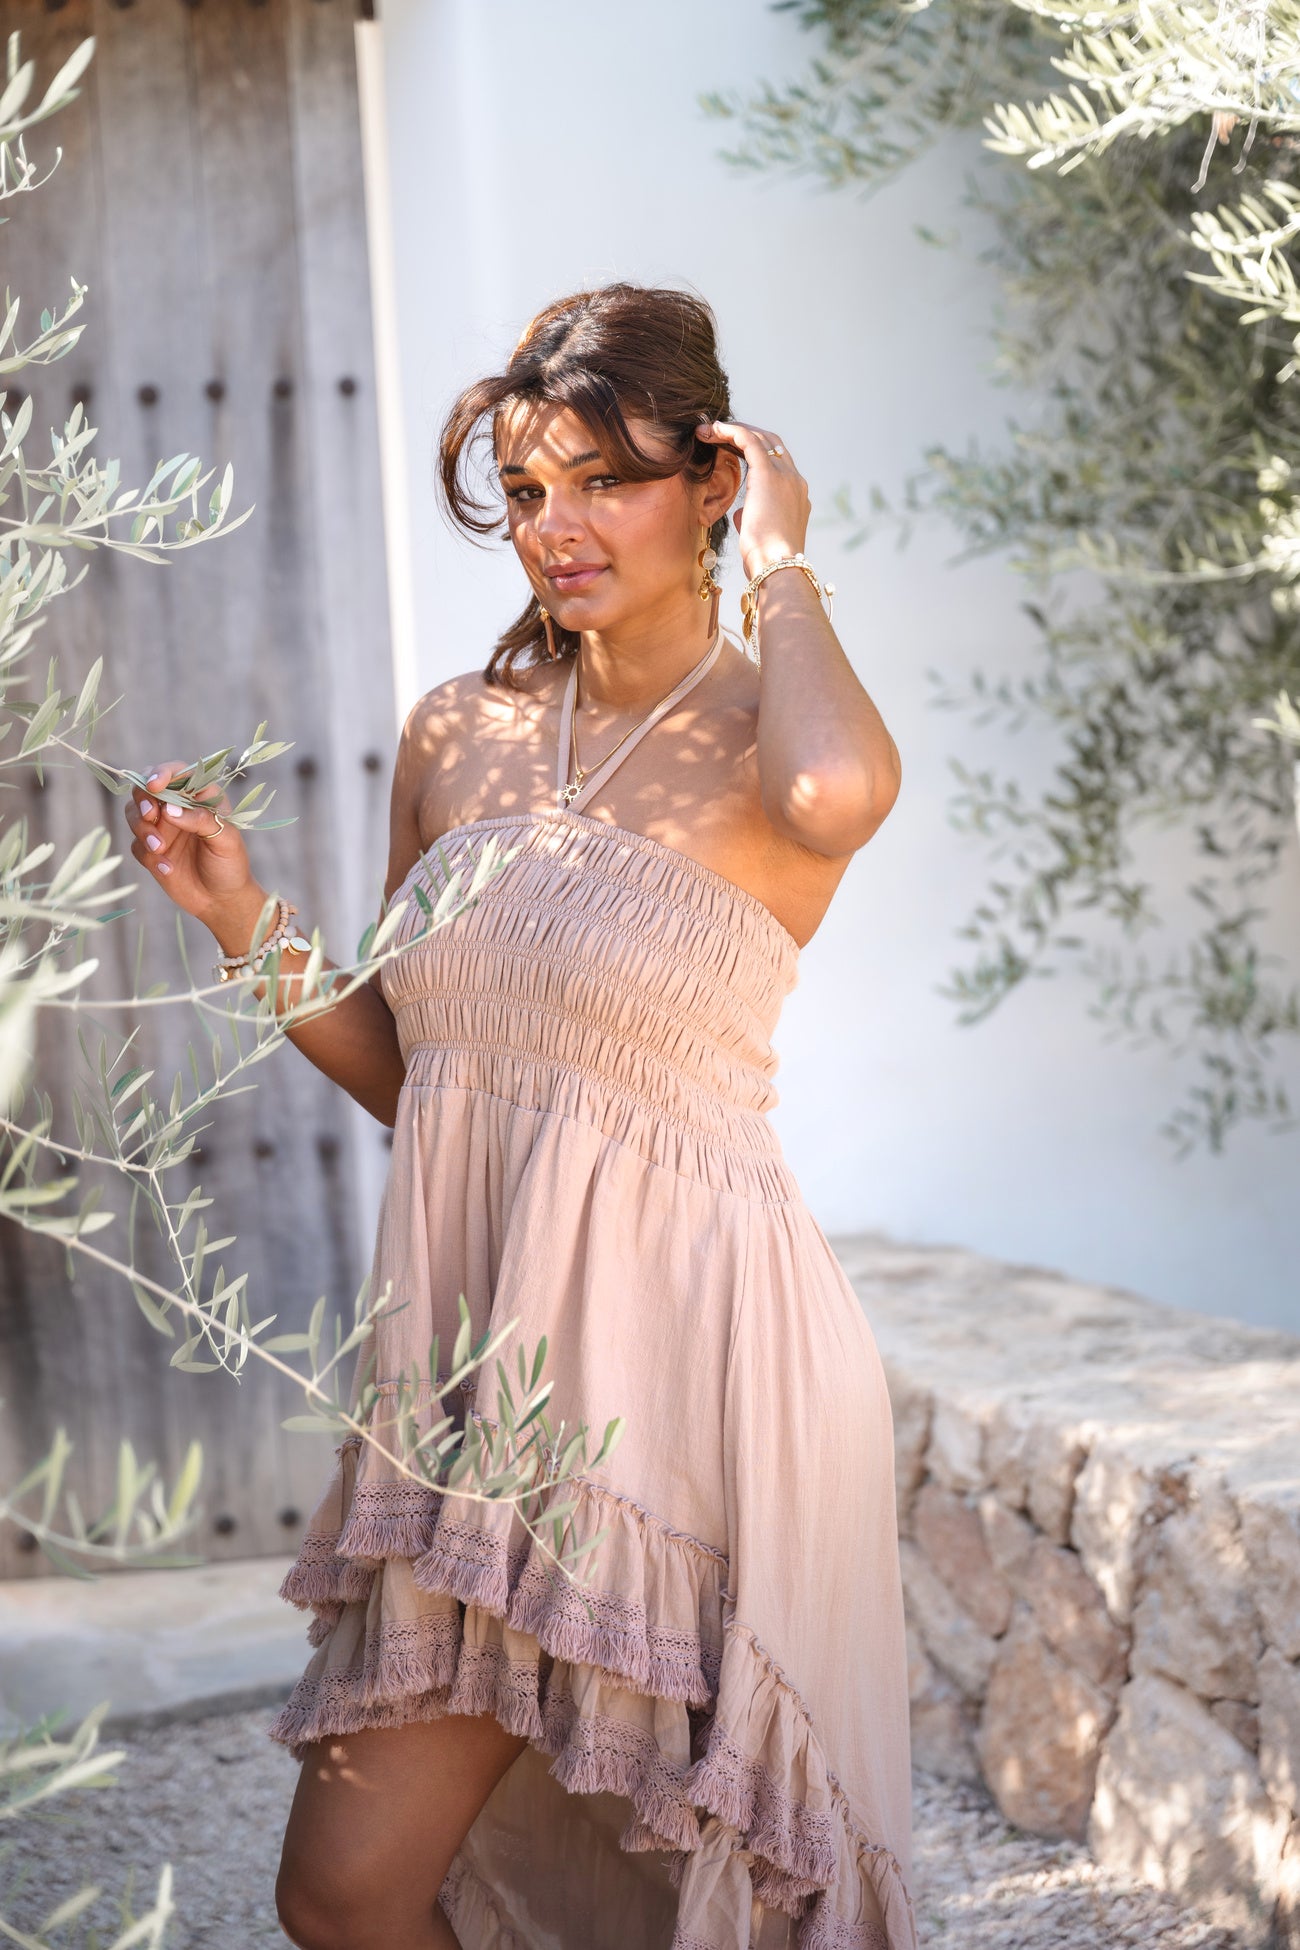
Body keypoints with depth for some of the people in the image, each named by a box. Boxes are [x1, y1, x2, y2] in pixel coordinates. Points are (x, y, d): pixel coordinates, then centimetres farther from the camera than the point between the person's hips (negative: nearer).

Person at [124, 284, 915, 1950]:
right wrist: (240, 920, 2)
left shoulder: (770, 737, -8)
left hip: (680, 1356, -5)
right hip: (481, 1366, 6)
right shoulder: (456, 735, 8)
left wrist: (777, 564, -19)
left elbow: (841, 796, -37)